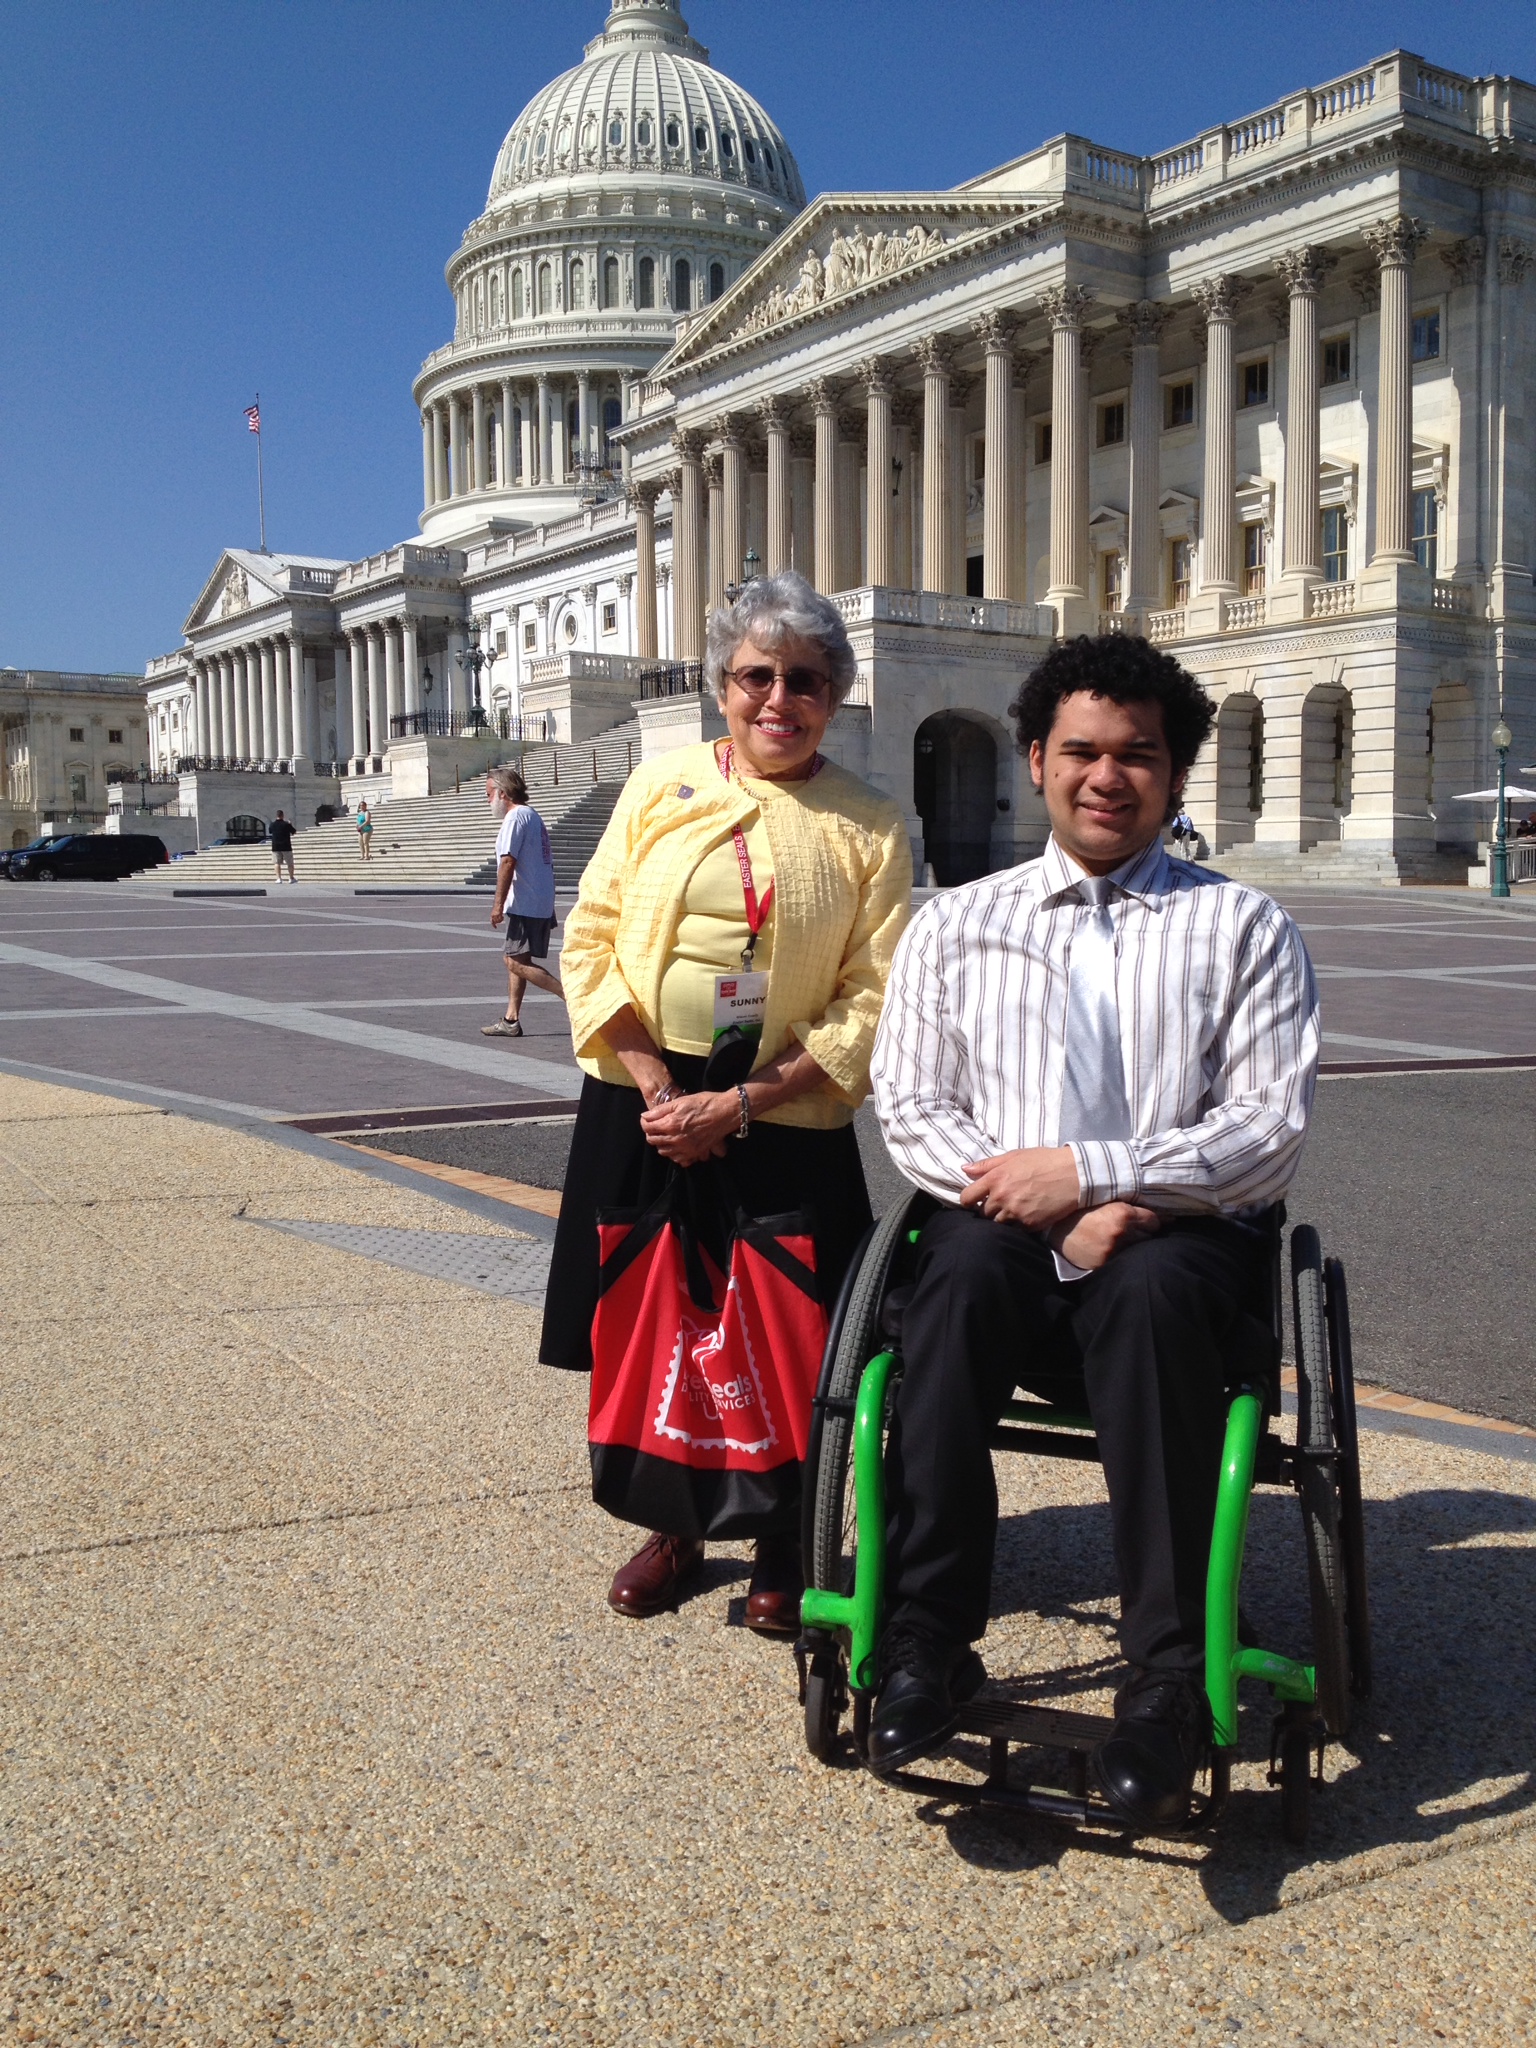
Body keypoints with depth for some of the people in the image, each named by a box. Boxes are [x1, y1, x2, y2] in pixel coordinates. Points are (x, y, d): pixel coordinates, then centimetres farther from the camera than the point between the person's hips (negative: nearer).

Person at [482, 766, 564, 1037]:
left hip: (526, 904, -10)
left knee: (518, 963, -12)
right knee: (516, 961, 13)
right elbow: (547, 862, 22)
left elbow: (508, 862, -19)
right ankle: (511, 1020, 15)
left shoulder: (515, 817, -12)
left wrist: (498, 904, -18)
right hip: (541, 903, 10)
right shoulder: (533, 815, 20)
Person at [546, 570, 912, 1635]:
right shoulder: (661, 787, 5)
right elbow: (592, 940, 2)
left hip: (788, 1129, -2)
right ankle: (674, 1528, 33)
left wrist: (742, 1105, -14)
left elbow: (875, 998, -6)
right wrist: (657, 1087, -10)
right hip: (642, 1110, 2)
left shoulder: (871, 825, 0)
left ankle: (782, 1552, 26)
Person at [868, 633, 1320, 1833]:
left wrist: (1084, 1172, -13)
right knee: (964, 1269, -33)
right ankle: (928, 1645, -27)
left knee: (1148, 1292, -36)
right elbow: (911, 1110, 8)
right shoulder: (957, 924, 16)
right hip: (1006, 1223, 2)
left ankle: (1167, 1684, -31)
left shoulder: (1245, 929, 10)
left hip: (1184, 1246, -1)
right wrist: (1048, 1210, -9)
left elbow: (1269, 1132, 0)